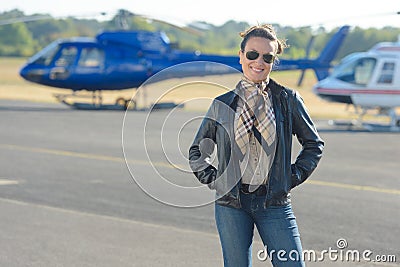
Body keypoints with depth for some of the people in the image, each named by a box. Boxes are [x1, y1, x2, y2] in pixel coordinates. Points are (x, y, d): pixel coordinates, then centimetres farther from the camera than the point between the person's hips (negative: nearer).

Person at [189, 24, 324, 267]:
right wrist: (213, 180, 3)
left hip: (274, 203, 0)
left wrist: (294, 176, 4)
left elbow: (314, 144, 14)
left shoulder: (288, 100, 3)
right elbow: (198, 151, 17)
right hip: (231, 204, 0)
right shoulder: (222, 104, 5)